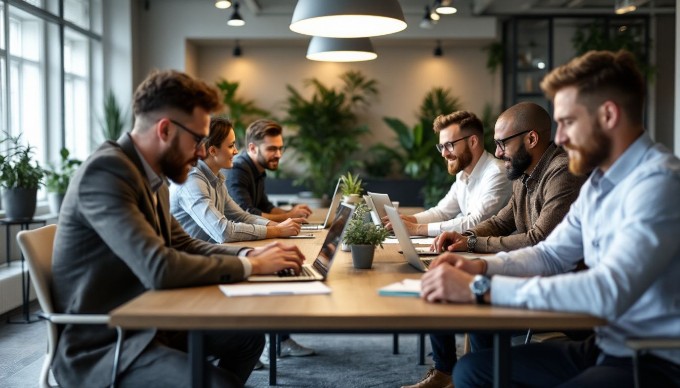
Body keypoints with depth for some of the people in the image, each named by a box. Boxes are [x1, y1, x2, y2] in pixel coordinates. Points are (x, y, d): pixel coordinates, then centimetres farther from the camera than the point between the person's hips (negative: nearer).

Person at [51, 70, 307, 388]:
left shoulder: (150, 176, 6)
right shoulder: (105, 170, -23)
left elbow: (183, 245, 14)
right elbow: (159, 269, -31)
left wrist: (249, 254, -3)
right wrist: (251, 265, -19)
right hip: (99, 345, -10)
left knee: (248, 335, 14)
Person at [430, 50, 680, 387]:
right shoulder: (598, 182, 9)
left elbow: (609, 293, -33)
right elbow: (551, 255, 18)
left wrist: (481, 288, -30)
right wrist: (483, 266, -1)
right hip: (606, 346, 9)